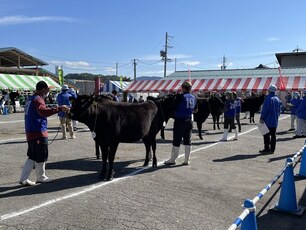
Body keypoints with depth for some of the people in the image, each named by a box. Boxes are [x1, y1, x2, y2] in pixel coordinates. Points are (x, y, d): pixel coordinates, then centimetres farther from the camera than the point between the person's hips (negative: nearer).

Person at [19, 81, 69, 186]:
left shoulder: (31, 99, 15)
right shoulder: (38, 100, -15)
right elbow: (43, 111, -34)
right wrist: (59, 108, -39)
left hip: (31, 133, 9)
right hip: (39, 133, -9)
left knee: (32, 156, 16)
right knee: (41, 157, 5)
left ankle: (23, 179, 15)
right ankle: (41, 177, 19)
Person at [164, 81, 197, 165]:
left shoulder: (180, 97, -13)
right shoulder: (193, 98, 7)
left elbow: (174, 108, -9)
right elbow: (195, 110, 17)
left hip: (180, 121, -6)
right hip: (189, 121, 6)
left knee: (176, 141, 1)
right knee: (187, 141, 11)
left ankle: (172, 159, 9)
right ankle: (186, 160, 16)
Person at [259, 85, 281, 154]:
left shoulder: (268, 98, -13)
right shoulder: (277, 99, 11)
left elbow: (264, 109, -17)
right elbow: (279, 110, 16)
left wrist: (262, 118, -13)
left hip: (268, 120, -7)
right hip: (275, 121, 7)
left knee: (266, 135, -1)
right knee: (273, 135, 10)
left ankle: (267, 149, 0)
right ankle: (272, 149, 14)